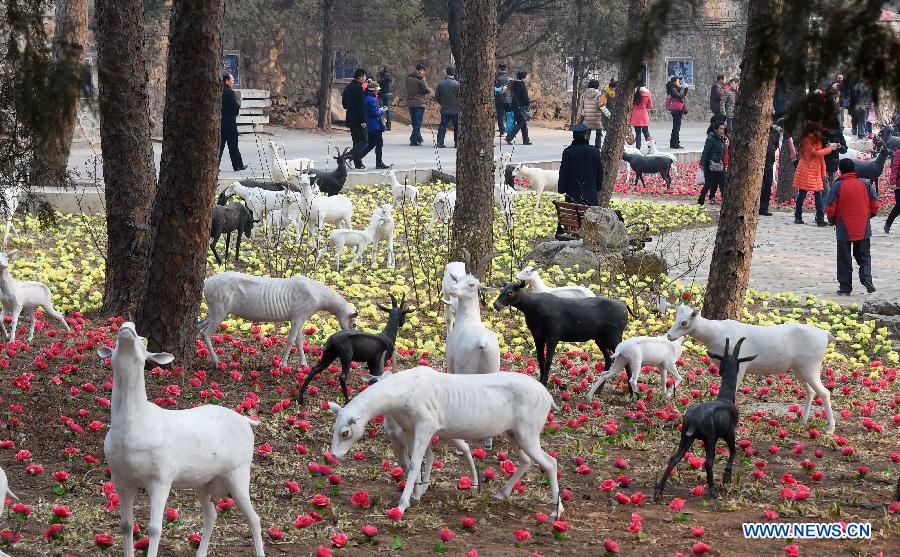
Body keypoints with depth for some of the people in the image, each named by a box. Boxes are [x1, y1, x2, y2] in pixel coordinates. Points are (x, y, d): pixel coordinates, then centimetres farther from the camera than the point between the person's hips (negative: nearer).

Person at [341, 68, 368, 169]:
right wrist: (363, 120, -19)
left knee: (356, 140, 14)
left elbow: (343, 103, 19)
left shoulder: (348, 87, 12)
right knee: (364, 140, -7)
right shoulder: (358, 88, -16)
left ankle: (358, 163, 14)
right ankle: (352, 154, -23)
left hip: (350, 118, 9)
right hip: (358, 119, -9)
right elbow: (361, 105, -19)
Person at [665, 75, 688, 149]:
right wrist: (683, 88, -13)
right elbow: (680, 96, -23)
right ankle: (675, 144, -8)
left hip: (679, 110, 10)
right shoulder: (673, 90, -12)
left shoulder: (677, 89, 15)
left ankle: (673, 144, 17)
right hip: (676, 110, -10)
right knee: (676, 127, -9)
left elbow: (684, 95, 23)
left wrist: (686, 88, 9)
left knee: (676, 127, 12)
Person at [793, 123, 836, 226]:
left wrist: (823, 173, 14)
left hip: (816, 172, 7)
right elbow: (816, 153, -17)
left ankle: (820, 219, -6)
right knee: (802, 194, 1)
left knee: (818, 195, -2)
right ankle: (798, 217, 10)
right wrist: (829, 149, -9)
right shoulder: (806, 141, -8)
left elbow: (821, 158, 16)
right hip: (805, 171, -7)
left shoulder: (818, 141, 16)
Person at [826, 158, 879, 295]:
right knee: (863, 254, 15)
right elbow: (874, 203, 3)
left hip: (844, 228, -2)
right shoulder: (865, 184, 1)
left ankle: (845, 287, 6)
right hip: (863, 229, 2)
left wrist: (833, 221, 9)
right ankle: (866, 277, -8)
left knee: (844, 258, 7)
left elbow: (831, 207, -9)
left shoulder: (838, 186, -7)